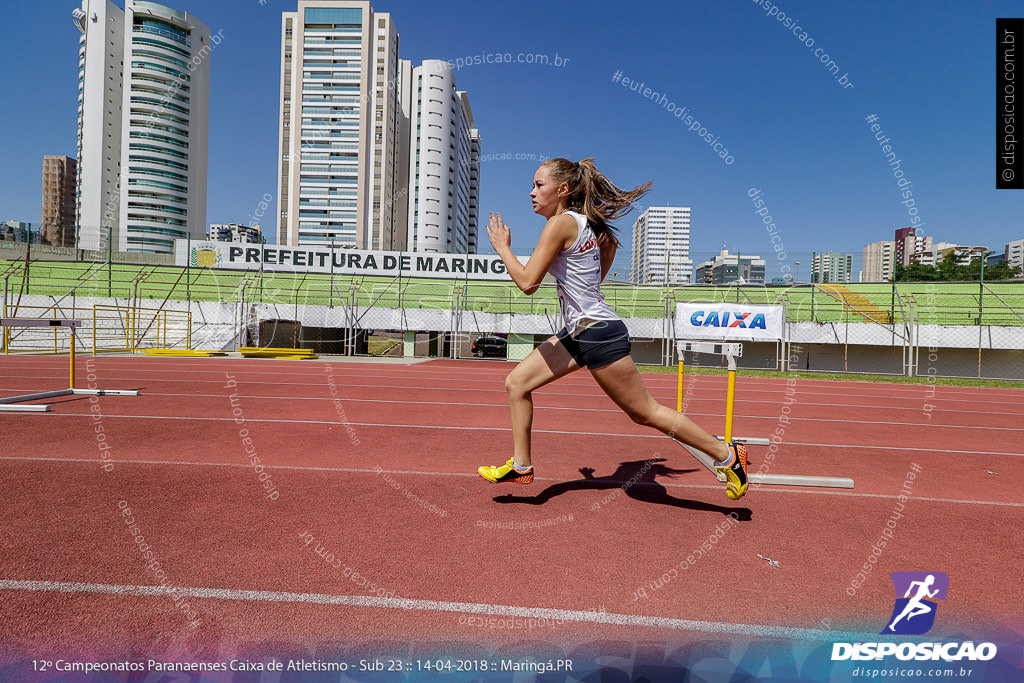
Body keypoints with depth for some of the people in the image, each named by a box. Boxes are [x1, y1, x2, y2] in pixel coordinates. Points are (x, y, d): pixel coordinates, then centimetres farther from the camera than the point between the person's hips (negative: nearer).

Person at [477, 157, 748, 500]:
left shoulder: (560, 223, -16)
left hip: (598, 333, -10)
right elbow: (610, 242, 30)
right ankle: (520, 466, 18)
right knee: (516, 382, 8)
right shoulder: (586, 222, 10)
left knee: (645, 412, 2)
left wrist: (502, 247, -7)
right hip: (578, 332, 10)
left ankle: (727, 455, 19)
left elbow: (527, 282, -20)